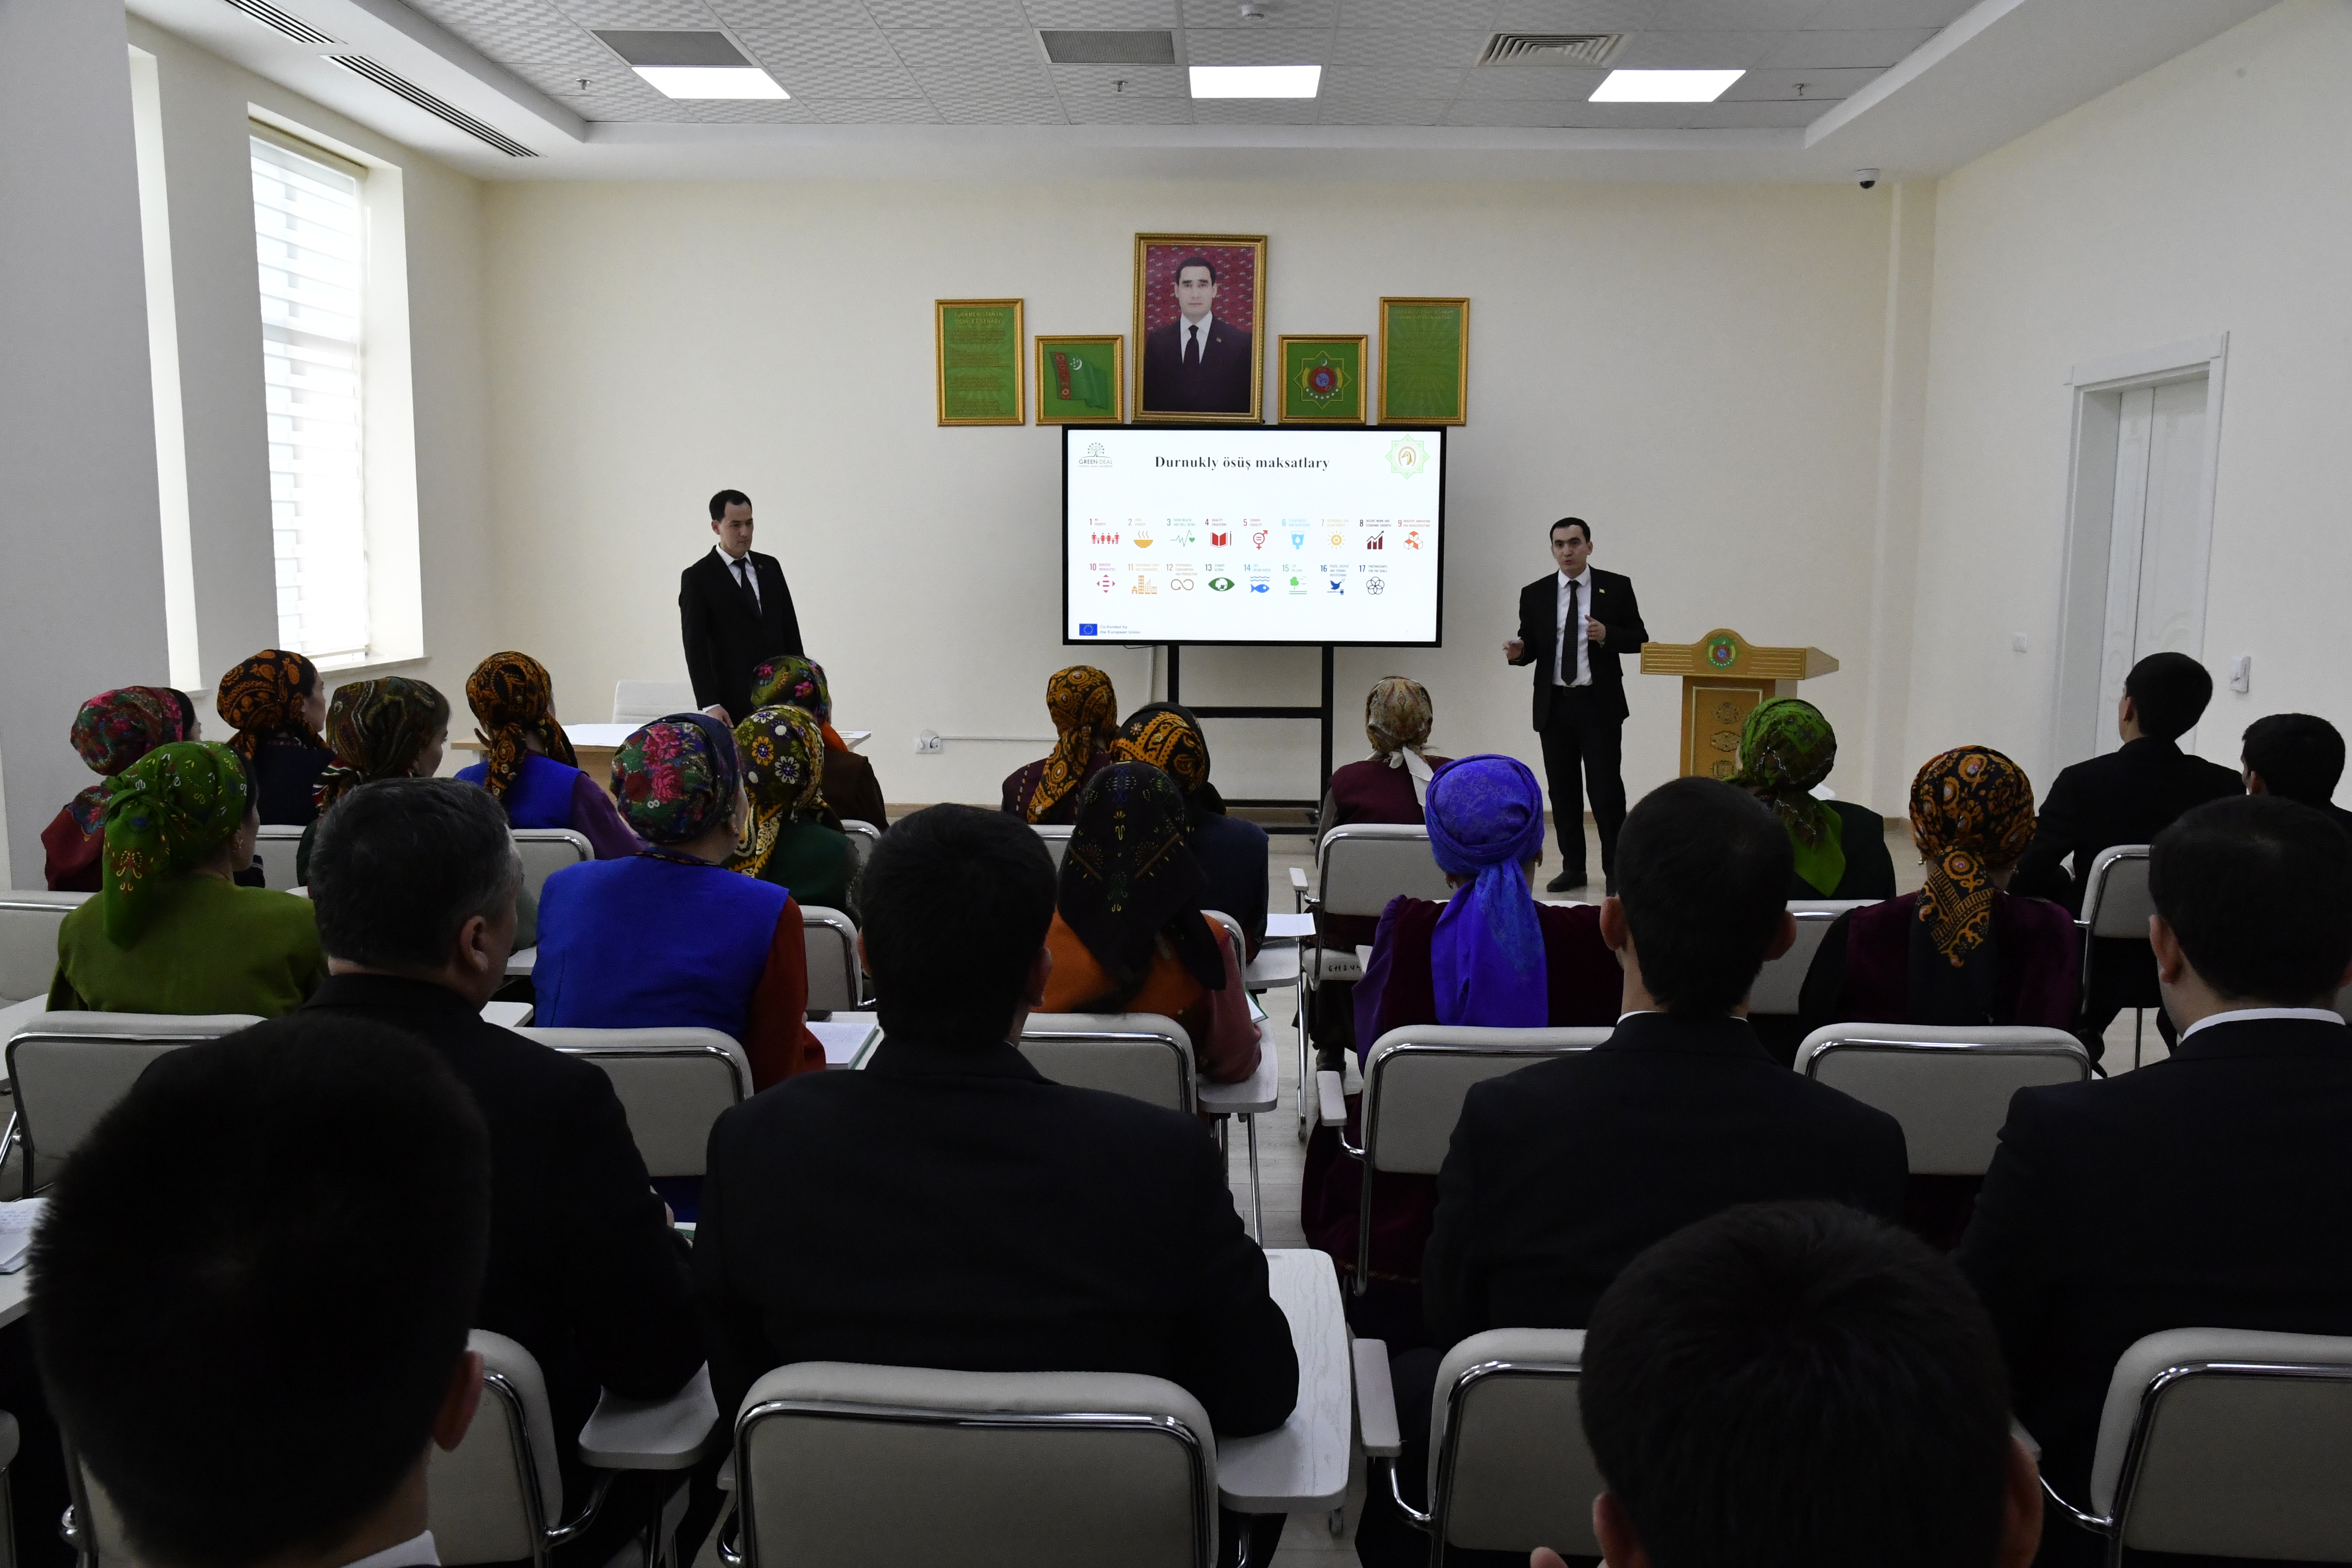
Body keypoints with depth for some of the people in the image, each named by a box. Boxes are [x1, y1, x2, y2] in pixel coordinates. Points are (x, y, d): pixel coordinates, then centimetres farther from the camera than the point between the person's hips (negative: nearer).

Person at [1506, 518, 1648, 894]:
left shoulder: (1616, 587, 1)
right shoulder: (1535, 594, 7)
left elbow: (1638, 638, 1)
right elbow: (1531, 646, 10)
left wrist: (1606, 634, -18)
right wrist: (1519, 651, -13)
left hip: (1600, 704, -3)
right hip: (1554, 704, 3)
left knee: (1606, 786, -4)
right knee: (1562, 789, 7)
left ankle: (1615, 868, 5)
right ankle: (1573, 867, 16)